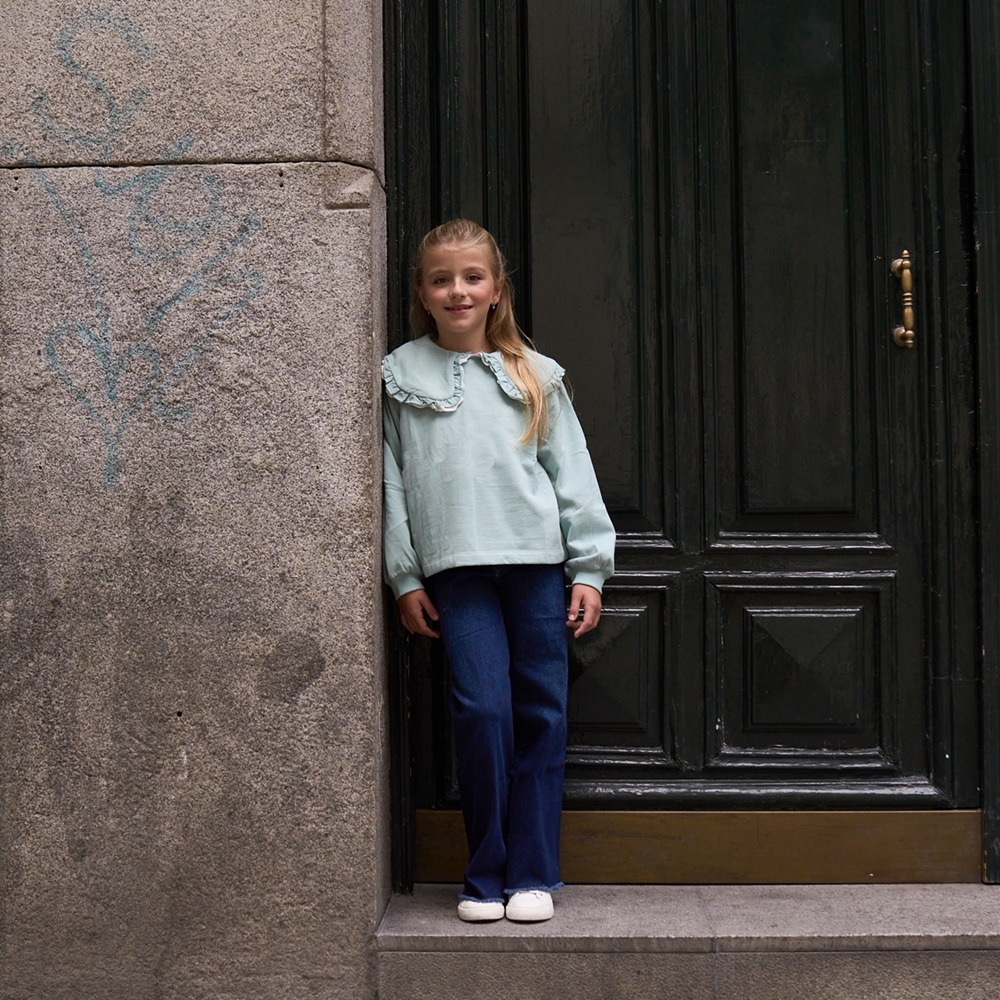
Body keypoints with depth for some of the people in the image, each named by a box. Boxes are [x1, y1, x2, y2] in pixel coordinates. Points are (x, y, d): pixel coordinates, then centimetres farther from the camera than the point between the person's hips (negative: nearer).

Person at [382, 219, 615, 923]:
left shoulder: (534, 376, 12)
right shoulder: (400, 376, 8)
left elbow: (572, 472, 10)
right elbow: (390, 481, 7)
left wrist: (589, 568, 4)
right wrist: (404, 576, 3)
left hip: (537, 560, 2)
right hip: (456, 569, -1)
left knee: (542, 713, 2)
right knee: (482, 710, -10)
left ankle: (532, 874, 13)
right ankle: (486, 876, 6)